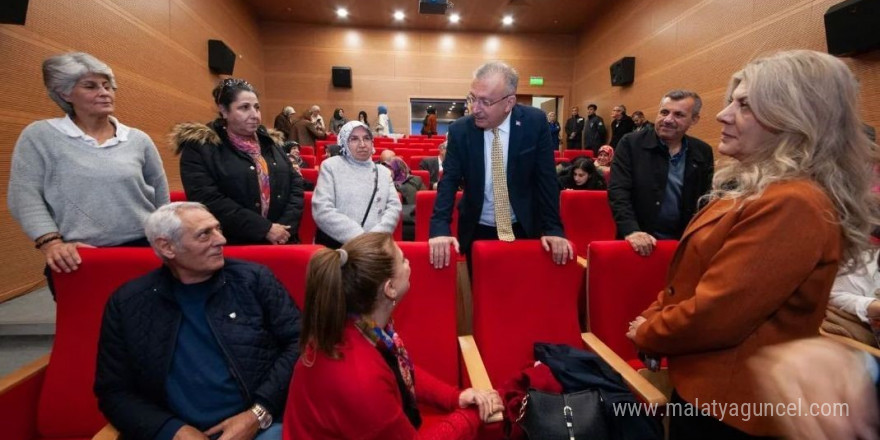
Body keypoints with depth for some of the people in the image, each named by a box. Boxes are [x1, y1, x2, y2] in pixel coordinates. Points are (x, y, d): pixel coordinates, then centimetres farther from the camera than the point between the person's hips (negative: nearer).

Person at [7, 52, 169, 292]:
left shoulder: (138, 140, 8)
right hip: (78, 258, -1)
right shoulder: (39, 136, 3)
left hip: (142, 249, 2)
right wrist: (51, 242, -15)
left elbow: (161, 196, 13)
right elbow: (24, 196, -2)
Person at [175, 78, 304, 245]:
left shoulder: (271, 142, 10)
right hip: (231, 248, -4)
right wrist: (265, 229, -20)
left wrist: (287, 224, -11)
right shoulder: (199, 146, -4)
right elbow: (208, 201, -15)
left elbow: (295, 183, 4)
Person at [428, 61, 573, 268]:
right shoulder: (459, 130, -10)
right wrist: (440, 229, -23)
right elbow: (449, 180, -9)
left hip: (524, 229, 0)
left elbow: (546, 178, -7)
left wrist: (553, 228, -12)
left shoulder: (535, 122, -11)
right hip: (477, 232, 1)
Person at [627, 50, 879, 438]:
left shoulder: (792, 205, -25)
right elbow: (693, 276, 9)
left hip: (728, 405, -8)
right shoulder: (761, 188, 7)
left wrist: (646, 333, -10)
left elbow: (714, 315, -26)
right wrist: (652, 318, 0)